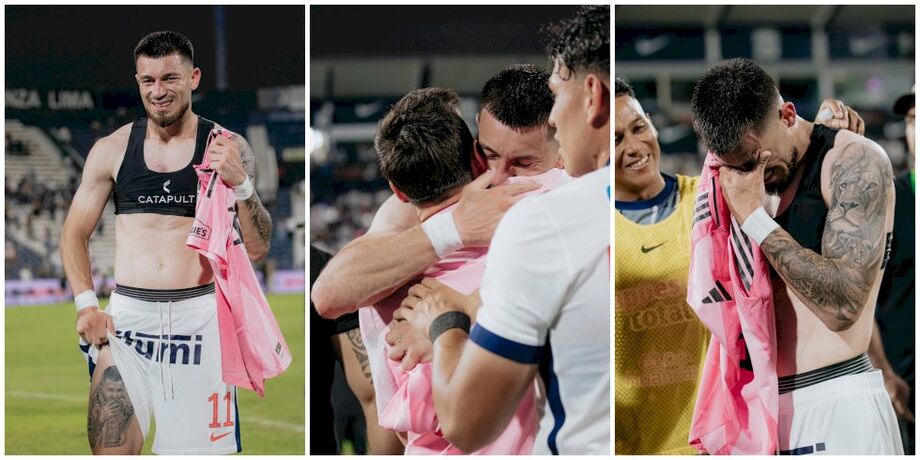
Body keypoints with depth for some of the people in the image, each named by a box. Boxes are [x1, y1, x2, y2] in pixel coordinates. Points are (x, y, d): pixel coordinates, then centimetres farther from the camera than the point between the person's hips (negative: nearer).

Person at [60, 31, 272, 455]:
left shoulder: (227, 149, 3)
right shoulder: (112, 150, 6)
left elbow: (258, 248, 1)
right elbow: (74, 234, 13)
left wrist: (241, 184, -15)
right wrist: (86, 304, -1)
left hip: (199, 318, -1)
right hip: (126, 316, 1)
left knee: (205, 447, -1)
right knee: (111, 449, -7)